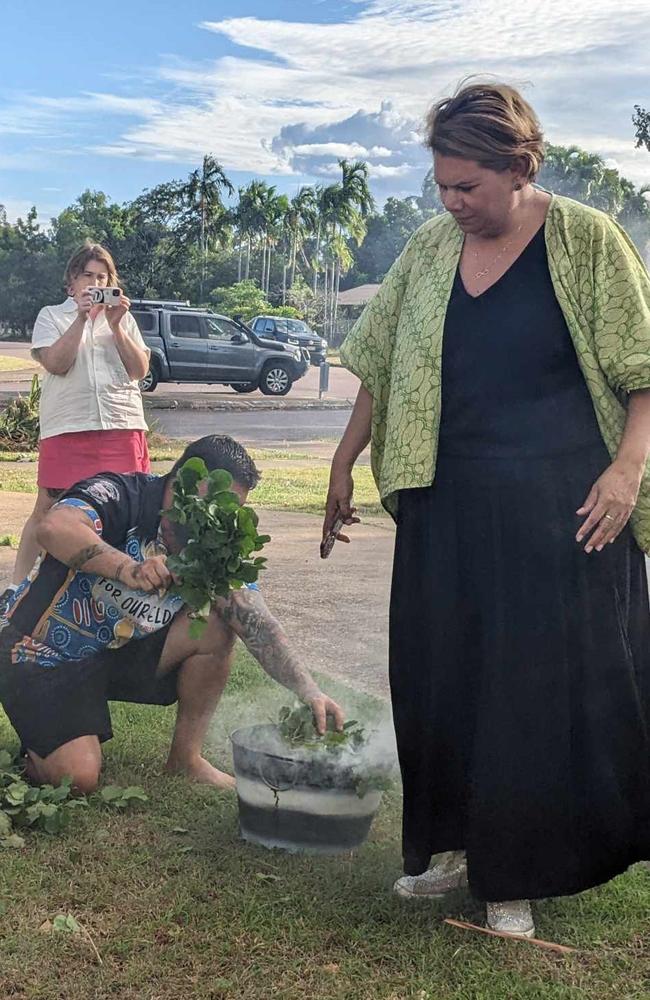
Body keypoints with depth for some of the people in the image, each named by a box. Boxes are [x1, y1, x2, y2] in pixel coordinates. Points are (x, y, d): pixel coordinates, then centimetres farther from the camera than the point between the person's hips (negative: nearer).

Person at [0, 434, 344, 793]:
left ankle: (186, 756, 0)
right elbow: (53, 529, -43)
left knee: (214, 628, -15)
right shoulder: (119, 495, -23)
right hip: (41, 654, -6)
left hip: (117, 653, 6)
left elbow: (257, 623, -14)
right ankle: (36, 746, 12)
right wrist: (126, 567, -55)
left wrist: (308, 691, -27)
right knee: (80, 776, -23)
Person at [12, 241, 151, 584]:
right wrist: (82, 317, -13)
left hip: (122, 427, 2)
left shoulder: (123, 317, 15)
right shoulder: (51, 316, 8)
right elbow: (56, 363, -8)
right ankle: (18, 584, 11)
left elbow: (140, 369, 4)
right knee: (46, 511, 2)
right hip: (66, 427, -2)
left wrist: (115, 325, -7)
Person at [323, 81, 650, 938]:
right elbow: (381, 367, 13)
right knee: (437, 677, 8)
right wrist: (345, 465, 13)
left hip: (562, 508, -4)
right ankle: (456, 846, 27)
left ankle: (516, 874, 17)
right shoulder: (430, 249, 7)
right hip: (449, 504, 4)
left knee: (551, 683, 2)